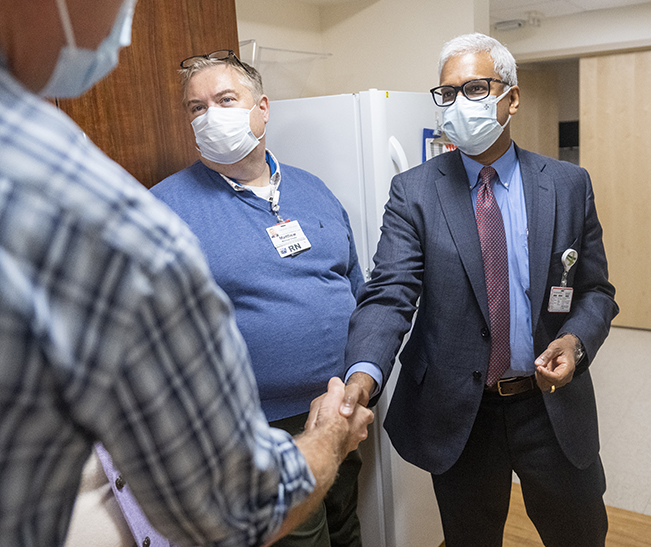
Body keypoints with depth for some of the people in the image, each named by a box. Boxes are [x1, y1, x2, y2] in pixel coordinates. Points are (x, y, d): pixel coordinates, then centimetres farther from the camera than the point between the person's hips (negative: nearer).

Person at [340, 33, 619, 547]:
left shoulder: (569, 185, -1)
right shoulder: (414, 191, -7)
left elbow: (595, 291, 6)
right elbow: (389, 294, -17)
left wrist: (575, 340, -15)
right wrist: (364, 374, -35)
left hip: (553, 405, 2)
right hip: (459, 413, -1)